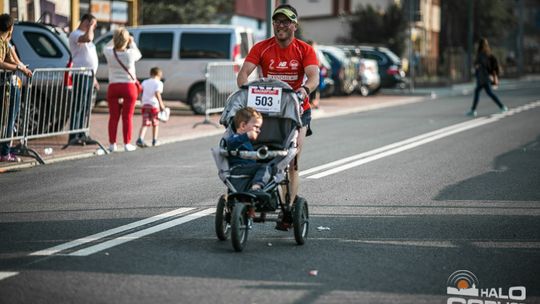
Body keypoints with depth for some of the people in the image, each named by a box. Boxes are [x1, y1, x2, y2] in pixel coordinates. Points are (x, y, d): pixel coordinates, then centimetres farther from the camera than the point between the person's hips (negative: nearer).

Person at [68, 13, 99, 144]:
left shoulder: (85, 35, 24)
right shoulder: (75, 34, -6)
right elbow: (88, 38, -30)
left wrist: (94, 77, 24)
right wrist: (91, 26, -11)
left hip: (89, 75, 9)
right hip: (80, 74, -9)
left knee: (86, 108, 10)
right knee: (78, 106, -10)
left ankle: (82, 135, 14)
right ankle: (73, 136, -11)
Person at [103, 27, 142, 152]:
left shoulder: (109, 53, -7)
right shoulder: (130, 53, -11)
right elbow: (138, 55, 12)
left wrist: (115, 41, 24)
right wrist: (132, 43, 21)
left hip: (113, 87, 2)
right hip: (129, 87, -2)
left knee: (113, 117, 7)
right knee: (127, 117, 3)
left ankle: (112, 144, 7)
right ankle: (127, 144, 5)